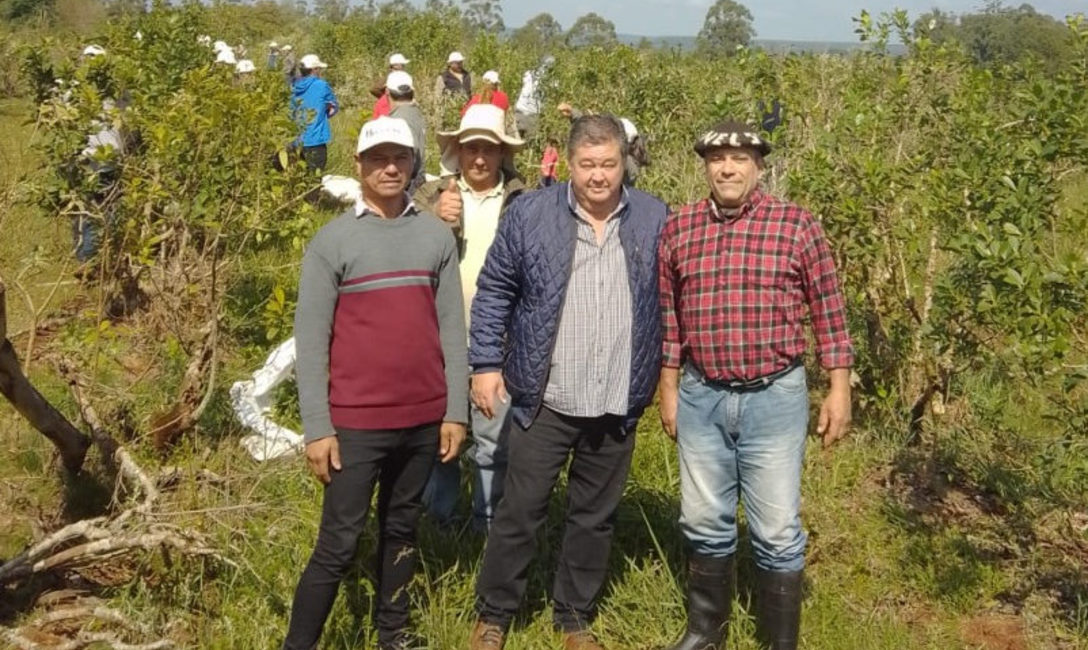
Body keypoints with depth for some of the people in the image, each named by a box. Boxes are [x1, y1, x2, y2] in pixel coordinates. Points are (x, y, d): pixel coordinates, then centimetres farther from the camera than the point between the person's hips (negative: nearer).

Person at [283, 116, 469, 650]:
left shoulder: (437, 236, 6)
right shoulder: (332, 241, -3)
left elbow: (451, 328, 8)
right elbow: (311, 340, -5)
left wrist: (456, 411, 3)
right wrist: (317, 429, -10)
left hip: (424, 417, 4)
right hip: (356, 421, -3)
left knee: (402, 528, 16)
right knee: (339, 542, -1)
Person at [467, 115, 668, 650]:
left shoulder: (654, 218, 2)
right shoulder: (529, 213, -4)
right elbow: (494, 292, 0)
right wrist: (485, 364, -5)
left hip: (618, 404, 2)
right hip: (545, 400, -2)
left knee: (595, 518, 14)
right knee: (520, 512, 5)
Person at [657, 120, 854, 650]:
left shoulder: (797, 225, -4)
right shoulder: (678, 228, 3)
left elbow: (827, 309, -1)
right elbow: (668, 314, 10)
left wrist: (839, 389, -3)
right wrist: (668, 388, 11)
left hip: (774, 397, -3)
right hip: (700, 397, 3)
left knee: (777, 532, 3)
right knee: (705, 524, 14)